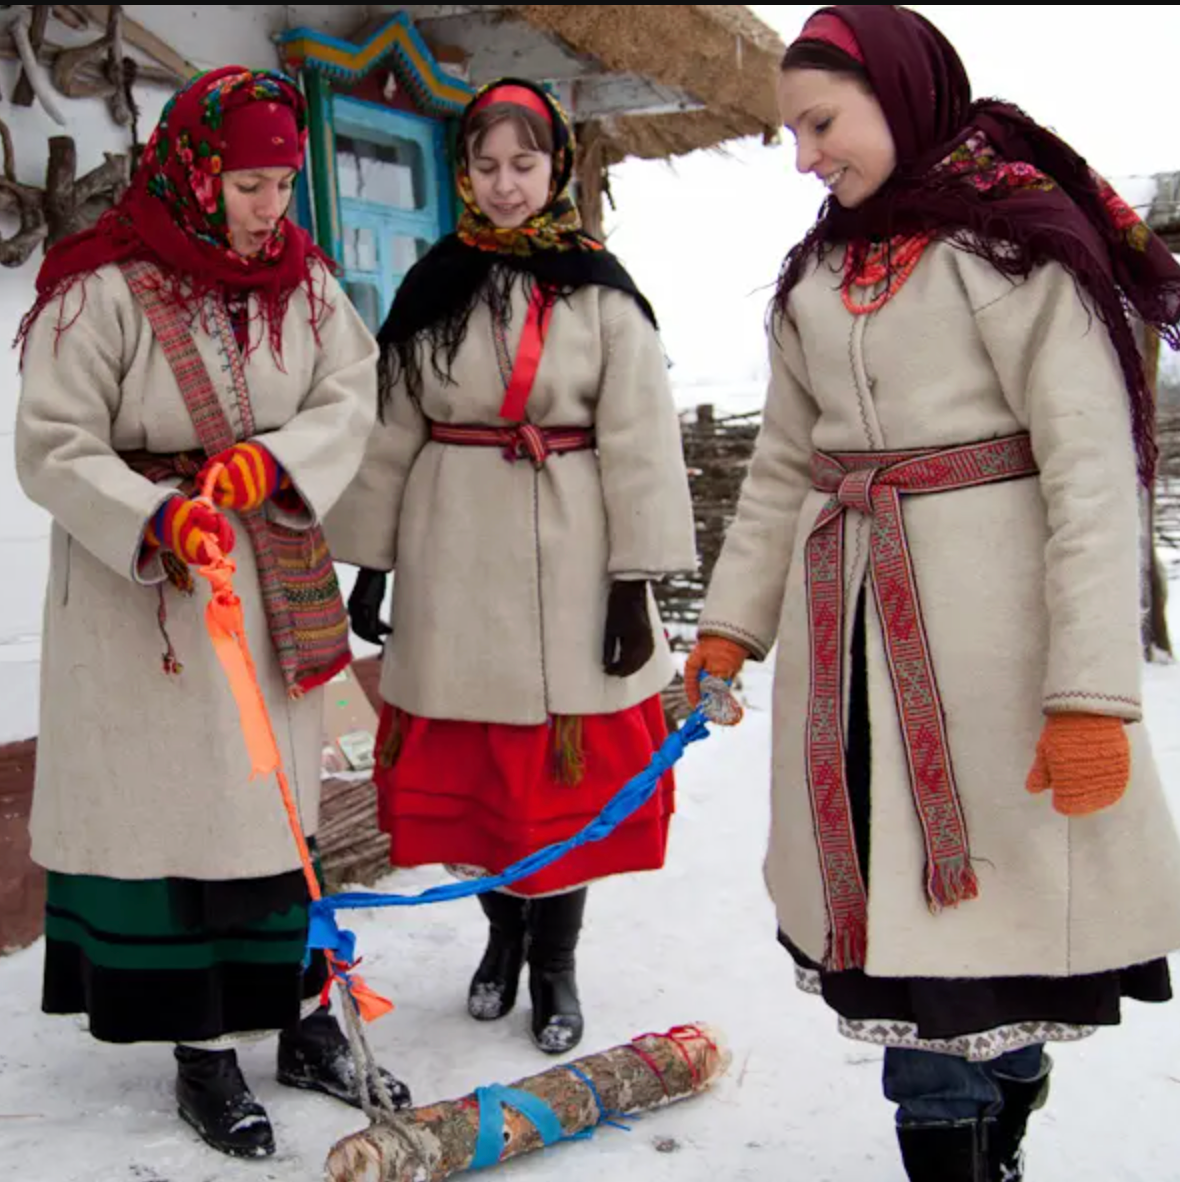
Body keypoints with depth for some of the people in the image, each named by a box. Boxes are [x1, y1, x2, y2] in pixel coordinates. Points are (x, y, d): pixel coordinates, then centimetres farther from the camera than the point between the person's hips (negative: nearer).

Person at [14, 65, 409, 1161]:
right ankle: (204, 1054, 14)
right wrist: (159, 519, -28)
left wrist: (275, 460, -18)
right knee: (174, 805, 0)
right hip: (139, 588, -5)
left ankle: (305, 1021, 26)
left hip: (276, 584, 5)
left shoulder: (303, 281, 5)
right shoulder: (104, 289, -12)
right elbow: (53, 450, -13)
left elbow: (351, 396, 1)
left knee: (281, 799, 13)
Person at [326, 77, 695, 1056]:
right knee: (473, 765, 9)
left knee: (571, 771, 3)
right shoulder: (431, 292, 8)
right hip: (454, 562, 2)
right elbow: (392, 435, 9)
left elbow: (639, 442, -4)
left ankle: (555, 959, 20)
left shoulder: (600, 292, -1)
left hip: (567, 563, -2)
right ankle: (503, 932, 31)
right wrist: (370, 562, 6)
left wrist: (635, 581, -9)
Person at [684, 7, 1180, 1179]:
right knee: (895, 904, 7)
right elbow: (784, 465, 17)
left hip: (987, 613, -6)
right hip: (852, 624, 6)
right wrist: (731, 621, 11)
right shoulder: (818, 271, 14)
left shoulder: (1012, 235, -7)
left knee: (995, 884, -2)